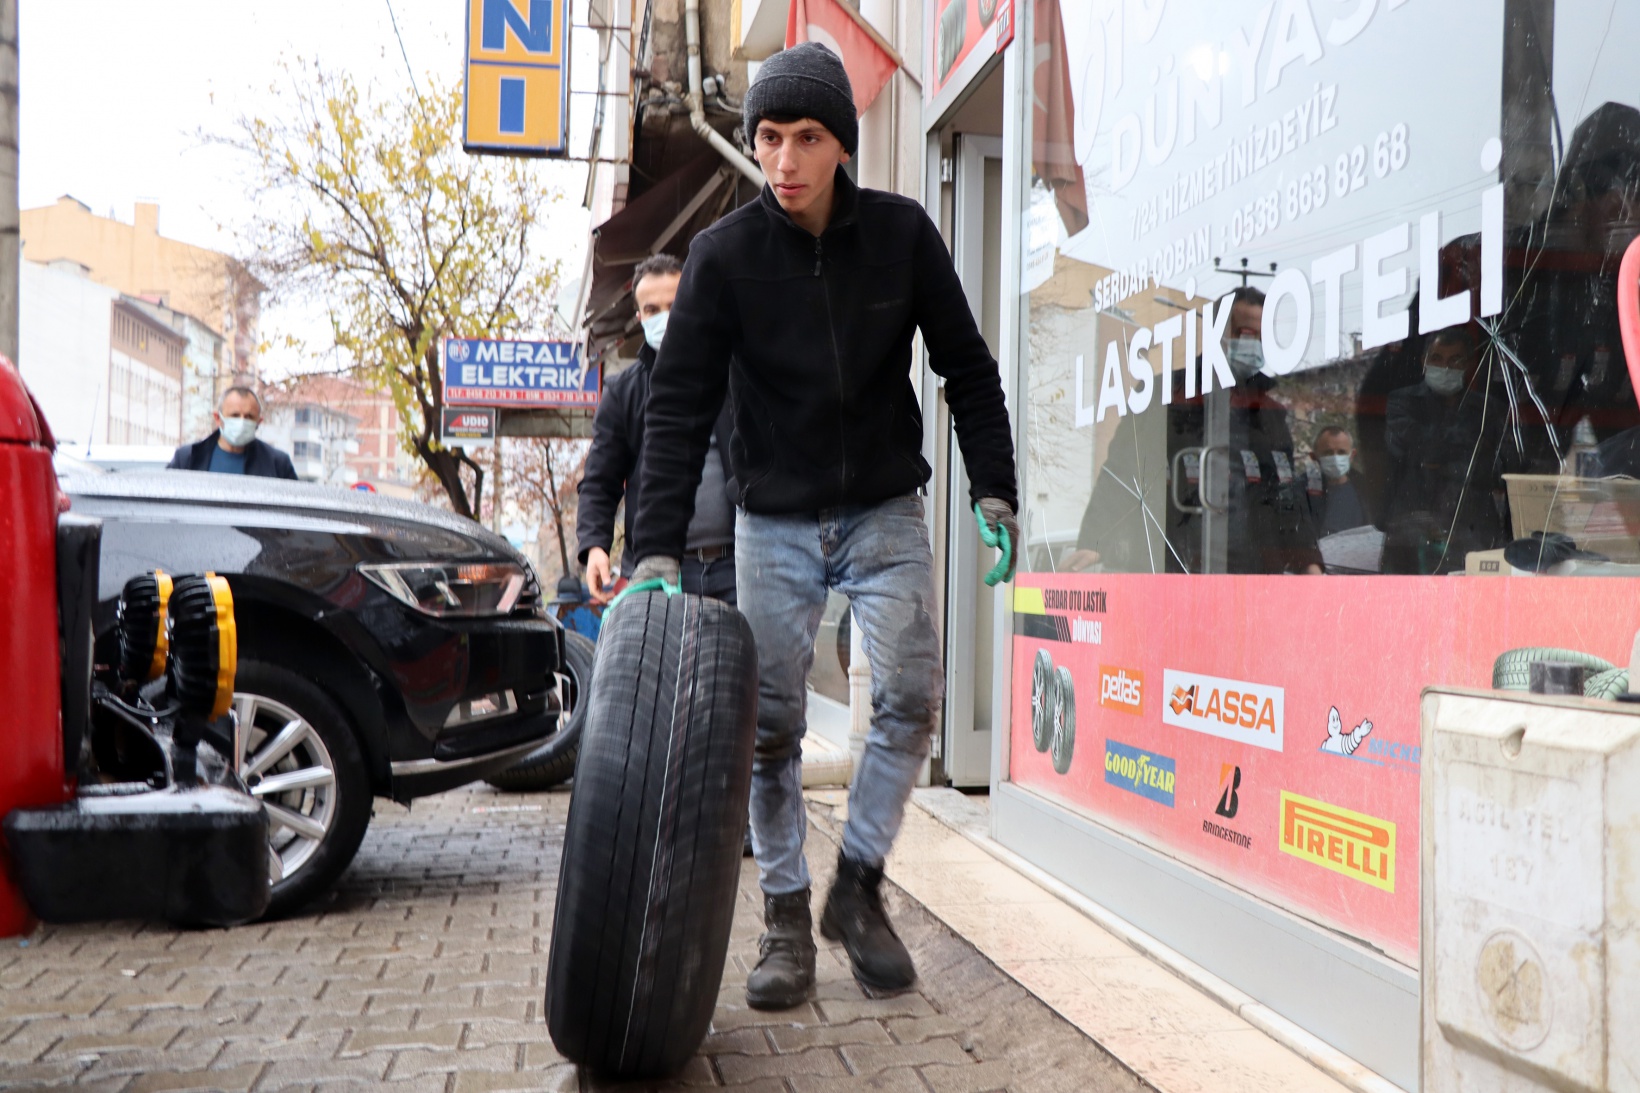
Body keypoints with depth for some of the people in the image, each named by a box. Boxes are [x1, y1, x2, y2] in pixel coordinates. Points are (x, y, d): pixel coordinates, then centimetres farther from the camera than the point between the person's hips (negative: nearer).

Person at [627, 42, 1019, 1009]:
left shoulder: (902, 233, -6)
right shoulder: (724, 253, -9)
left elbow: (967, 369, 2)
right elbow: (681, 405, -11)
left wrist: (995, 493, -4)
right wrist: (659, 548, -19)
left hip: (886, 513, 1)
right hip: (775, 522, 0)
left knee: (911, 696, -10)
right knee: (771, 723, -1)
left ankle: (859, 887, 9)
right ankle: (786, 920, 12)